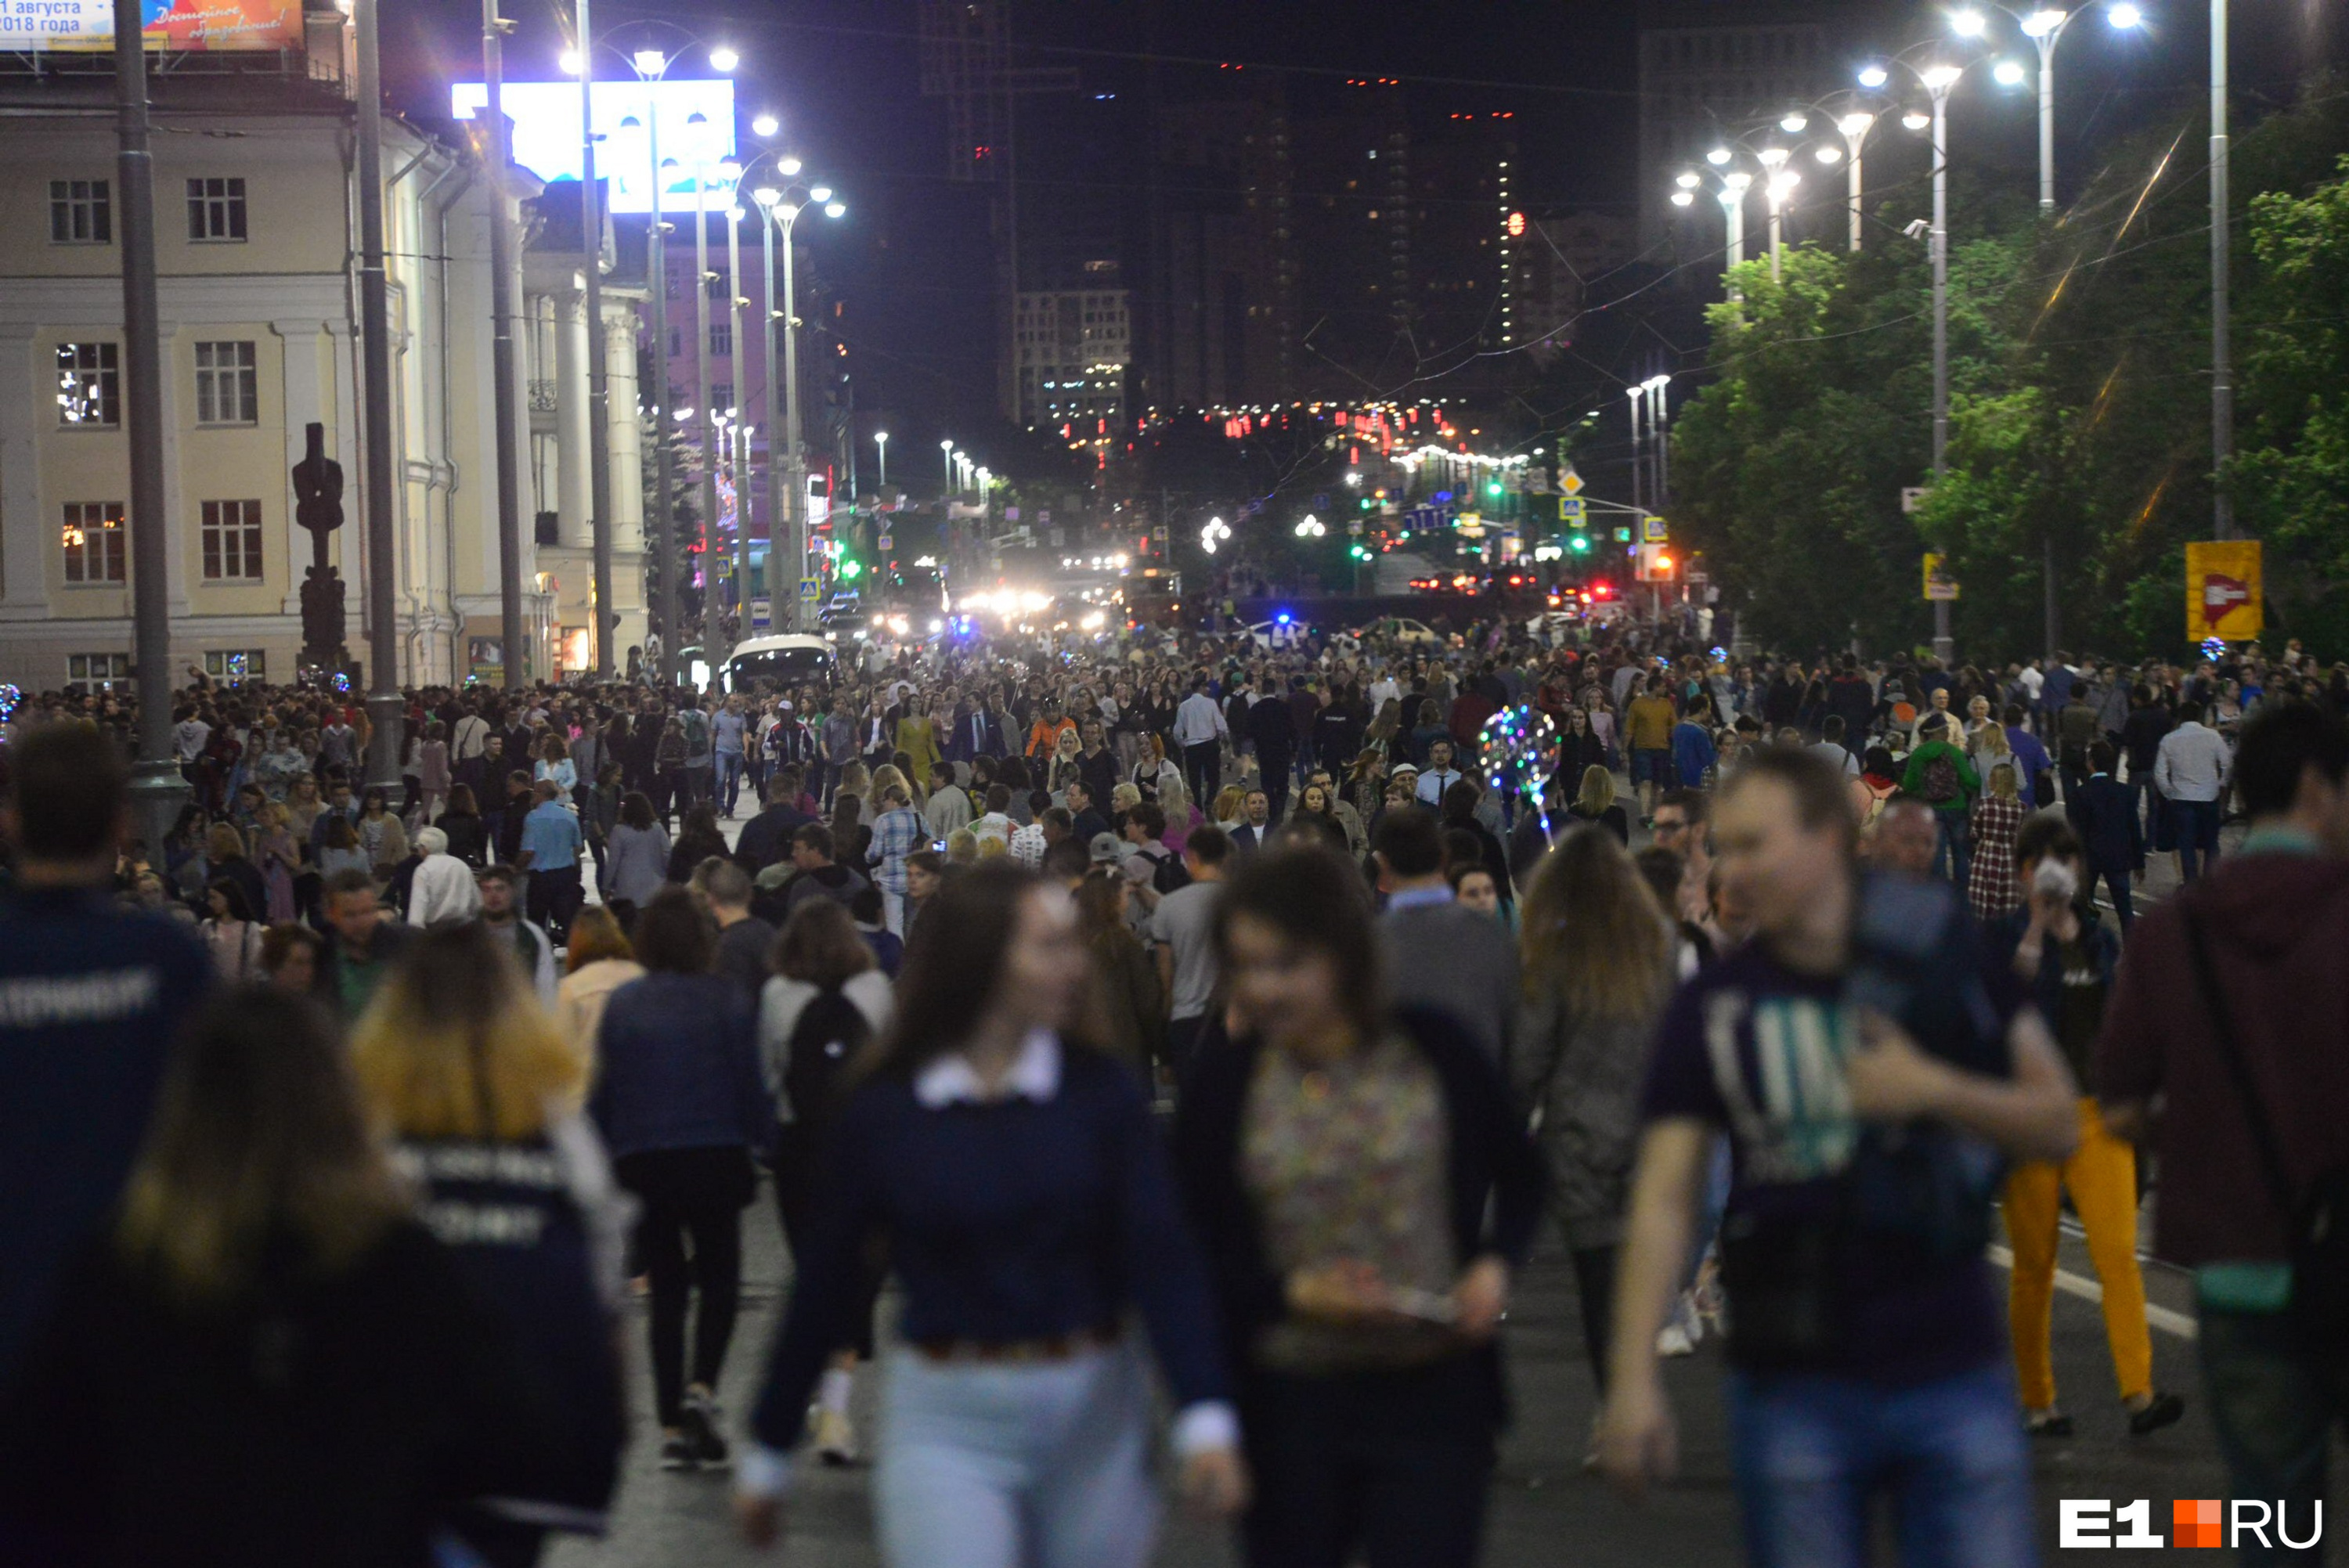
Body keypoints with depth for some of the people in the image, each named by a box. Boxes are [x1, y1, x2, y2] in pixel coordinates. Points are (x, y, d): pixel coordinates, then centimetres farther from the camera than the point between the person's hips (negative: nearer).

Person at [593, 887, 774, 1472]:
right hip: (714, 1158, -2)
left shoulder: (621, 1005, -1)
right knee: (719, 1278, 13)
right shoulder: (728, 1001, -6)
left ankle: (672, 1426, 7)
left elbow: (600, 1091, 2)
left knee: (666, 1288, 10)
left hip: (641, 1165, 2)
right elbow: (752, 1085, -6)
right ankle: (702, 1387, -11)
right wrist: (768, 1141, 8)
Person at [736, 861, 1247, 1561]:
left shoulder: (1100, 1093, -2)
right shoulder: (884, 1114, -3)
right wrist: (770, 1455, 10)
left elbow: (1161, 1254, -9)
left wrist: (1204, 1417, -23)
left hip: (1094, 1418, 2)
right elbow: (825, 1286, 5)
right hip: (946, 1425, -2)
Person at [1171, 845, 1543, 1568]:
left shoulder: (1434, 1049, -2)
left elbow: (1520, 1176, 12)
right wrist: (1295, 1292, -15)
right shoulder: (1224, 1075, -1)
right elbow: (1196, 1246, 2)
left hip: (1435, 1395, -1)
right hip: (1289, 1400, 1)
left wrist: (1496, 1265, -7)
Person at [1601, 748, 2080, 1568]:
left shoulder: (1943, 957, 1)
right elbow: (1664, 1198, -4)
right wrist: (1634, 1380, -13)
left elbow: (2060, 1123, 4)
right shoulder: (1714, 1009, 2)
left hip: (1955, 1374, 0)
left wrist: (1934, 1089, -15)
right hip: (1793, 1389, 0)